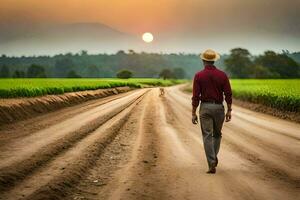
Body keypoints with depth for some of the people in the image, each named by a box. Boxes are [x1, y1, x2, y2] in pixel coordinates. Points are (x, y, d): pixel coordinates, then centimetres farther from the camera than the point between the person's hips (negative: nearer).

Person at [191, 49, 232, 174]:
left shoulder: (199, 76, -5)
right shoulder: (222, 75, -1)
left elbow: (196, 96, -7)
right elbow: (228, 94, -2)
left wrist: (193, 113, -1)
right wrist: (229, 111, 6)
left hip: (205, 107, -2)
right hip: (218, 107, 2)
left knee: (207, 136, -1)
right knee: (217, 134, 23)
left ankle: (212, 165, -6)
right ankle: (214, 157, 22)